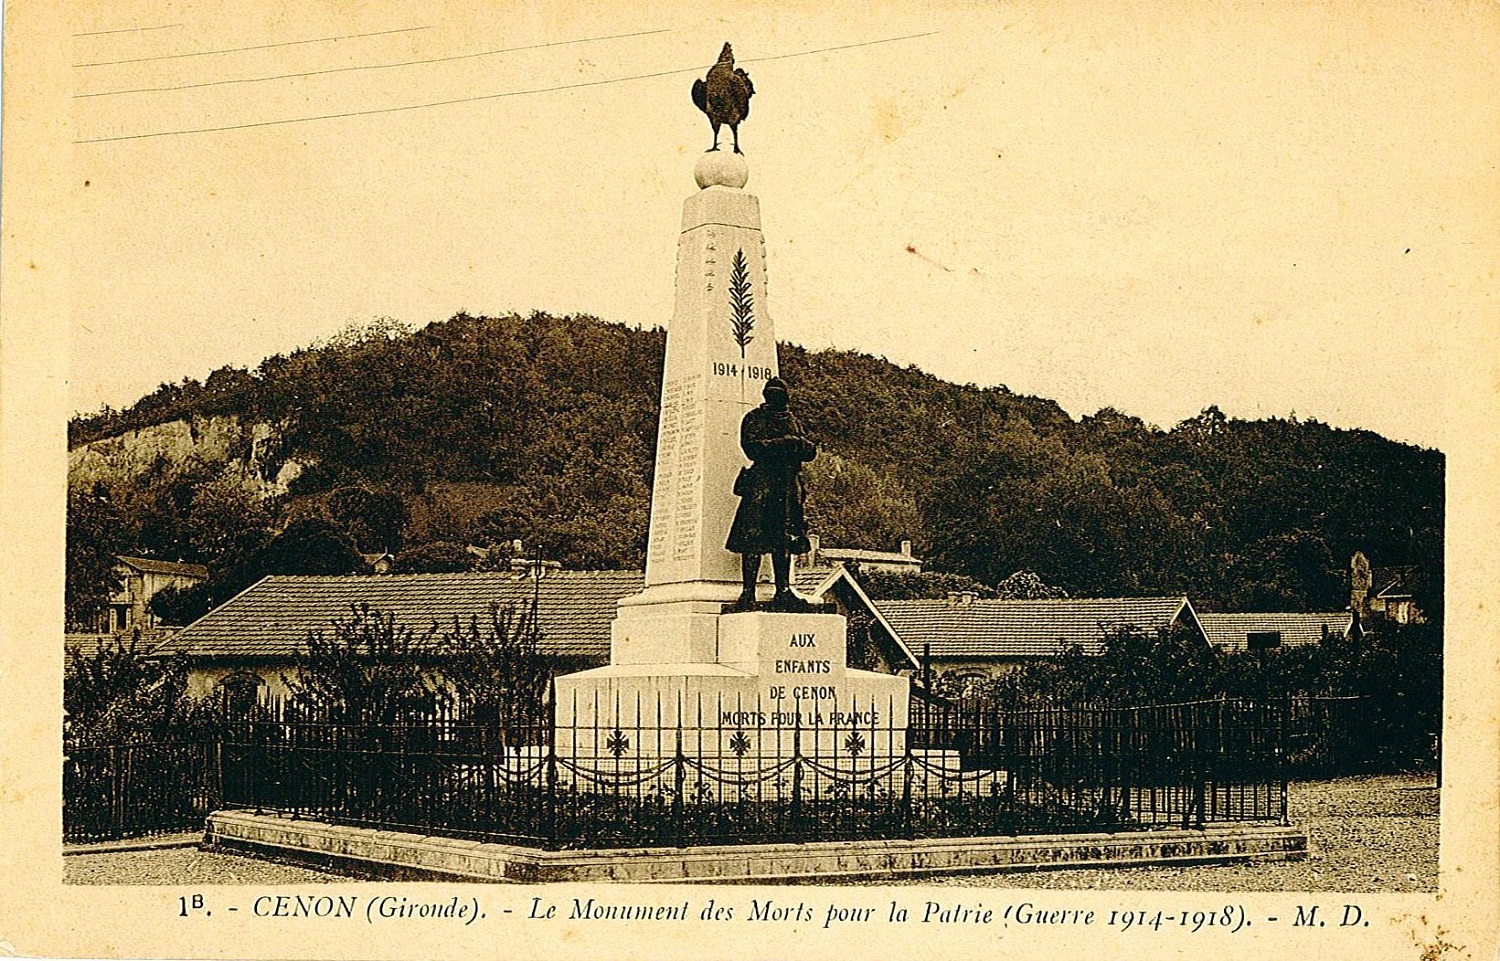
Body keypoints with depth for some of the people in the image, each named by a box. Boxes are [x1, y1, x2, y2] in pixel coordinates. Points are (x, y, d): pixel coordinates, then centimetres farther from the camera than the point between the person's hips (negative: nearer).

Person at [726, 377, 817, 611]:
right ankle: (748, 592, -10)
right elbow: (751, 447, -10)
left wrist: (800, 444, -9)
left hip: (788, 486, 5)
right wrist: (783, 443, -14)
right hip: (760, 484, -5)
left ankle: (783, 591, 6)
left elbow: (810, 452, 14)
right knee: (753, 539, -10)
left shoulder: (793, 422, 21)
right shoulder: (754, 419, 5)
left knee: (784, 539, 4)